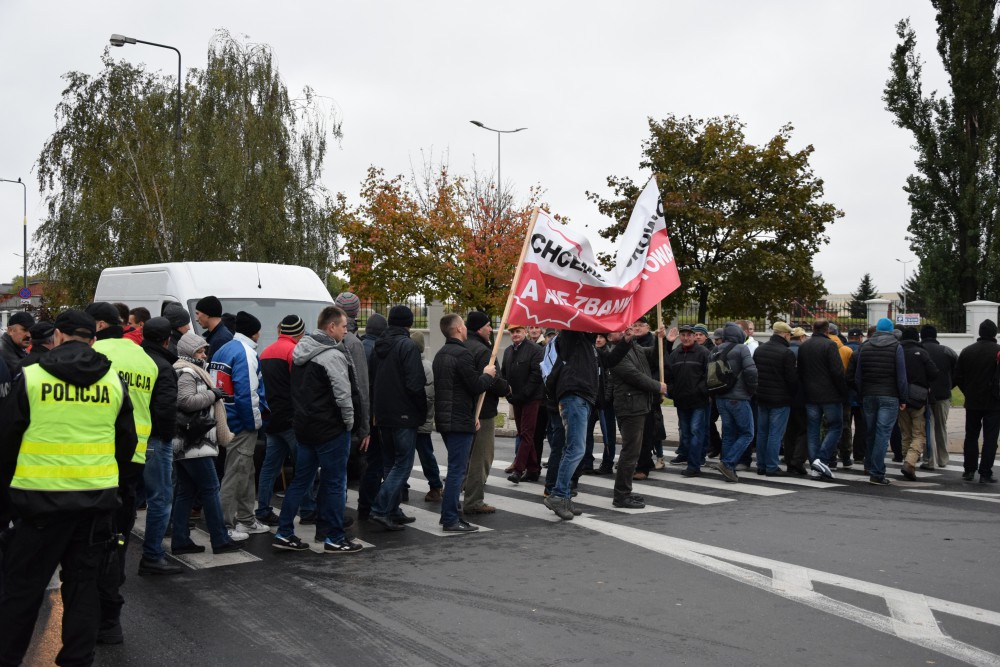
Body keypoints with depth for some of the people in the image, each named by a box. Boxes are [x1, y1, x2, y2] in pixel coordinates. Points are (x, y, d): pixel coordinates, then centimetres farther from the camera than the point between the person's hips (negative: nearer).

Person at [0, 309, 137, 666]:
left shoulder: (30, 378, -4)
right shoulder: (114, 381, 4)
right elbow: (126, 443, 12)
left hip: (42, 499, -2)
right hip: (97, 499, 3)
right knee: (83, 583, 12)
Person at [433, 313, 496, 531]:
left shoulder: (440, 354, 15)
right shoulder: (462, 354, -16)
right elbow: (476, 386, -17)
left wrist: (471, 414, 17)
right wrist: (488, 375, 4)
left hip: (444, 419, 10)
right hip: (460, 421, -10)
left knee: (456, 467, 19)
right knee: (457, 469, -5)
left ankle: (448, 513, 23)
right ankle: (451, 520, -3)